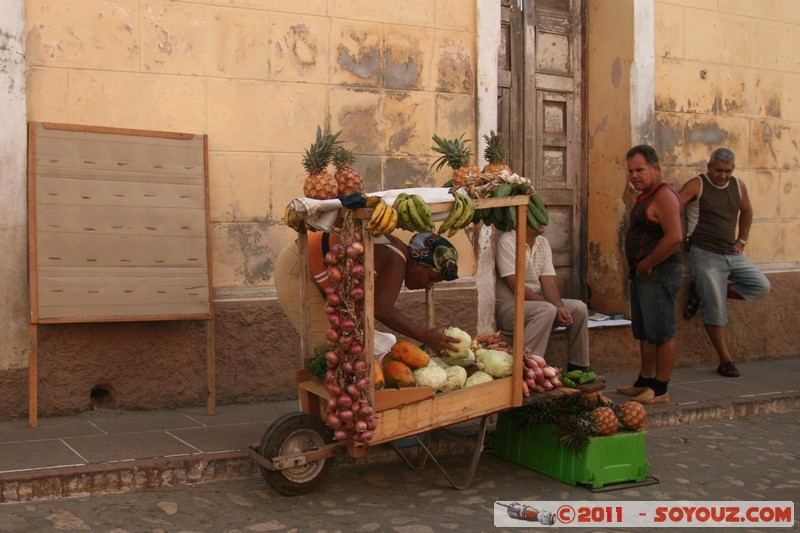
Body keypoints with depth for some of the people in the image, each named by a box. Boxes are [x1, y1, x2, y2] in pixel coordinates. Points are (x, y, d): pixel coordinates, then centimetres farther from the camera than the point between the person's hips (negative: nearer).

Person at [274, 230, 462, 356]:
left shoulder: (397, 252, 4)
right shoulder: (395, 262, -27)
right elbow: (381, 309, -39)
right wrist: (426, 337, -36)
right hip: (297, 271, -10)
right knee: (327, 344, -10)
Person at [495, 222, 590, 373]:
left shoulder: (543, 243, 9)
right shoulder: (507, 241, -15)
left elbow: (549, 282, 2)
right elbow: (516, 287, -20)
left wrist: (559, 308, -18)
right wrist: (555, 308, -22)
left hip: (538, 303, 8)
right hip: (509, 306, -8)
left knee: (579, 308, -9)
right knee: (547, 310, -33)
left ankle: (576, 370, -1)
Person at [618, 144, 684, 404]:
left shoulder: (663, 196, -15)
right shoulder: (645, 196, 17)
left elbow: (674, 237, -25)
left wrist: (647, 264, -18)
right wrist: (637, 267, 13)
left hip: (659, 273, -11)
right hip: (643, 273, 11)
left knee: (661, 333, -4)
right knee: (645, 333, 17)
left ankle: (660, 390, 2)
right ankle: (644, 382, 26)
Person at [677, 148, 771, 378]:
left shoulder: (738, 186, 9)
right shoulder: (697, 185, -7)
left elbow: (746, 212, 25)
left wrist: (741, 241, 16)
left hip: (732, 255, 6)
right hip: (705, 255, -6)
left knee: (762, 286, -5)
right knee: (715, 311, -5)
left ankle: (704, 293, 5)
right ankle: (725, 361, 8)